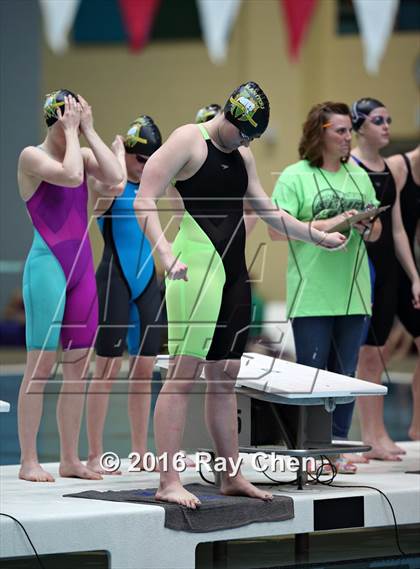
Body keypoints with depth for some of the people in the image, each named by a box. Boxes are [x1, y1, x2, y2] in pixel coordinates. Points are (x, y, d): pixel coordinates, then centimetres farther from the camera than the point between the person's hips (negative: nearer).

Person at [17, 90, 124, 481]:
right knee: (41, 364, -6)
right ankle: (29, 461, -3)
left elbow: (115, 176, -5)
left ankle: (70, 459, 12)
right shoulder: (32, 156, -7)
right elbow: (71, 176, -24)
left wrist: (89, 131, -2)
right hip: (48, 265, -7)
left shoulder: (82, 153, 12)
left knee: (78, 366, 6)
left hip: (82, 265, 7)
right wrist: (71, 133, -11)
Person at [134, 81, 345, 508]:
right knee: (184, 372, -11)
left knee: (225, 376, 11)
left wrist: (318, 237, 32)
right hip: (197, 268, -8)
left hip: (233, 271, 8)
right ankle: (168, 482, -12)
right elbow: (145, 200, -13)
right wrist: (166, 253, -26)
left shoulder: (242, 156, 18)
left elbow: (267, 211, 30)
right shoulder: (187, 141, -6)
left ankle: (231, 477, 16)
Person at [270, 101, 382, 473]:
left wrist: (368, 229, -5)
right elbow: (276, 230, -12)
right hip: (312, 294, -5)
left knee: (345, 374, 8)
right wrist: (325, 225, -18)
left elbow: (377, 230, 19)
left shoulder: (359, 176, 13)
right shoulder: (296, 176, -3)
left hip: (353, 292, 5)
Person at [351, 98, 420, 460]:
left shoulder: (389, 170, 15)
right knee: (368, 355, -7)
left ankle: (377, 434, 11)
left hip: (386, 267, 7)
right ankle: (372, 436, -4)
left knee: (376, 355, 8)